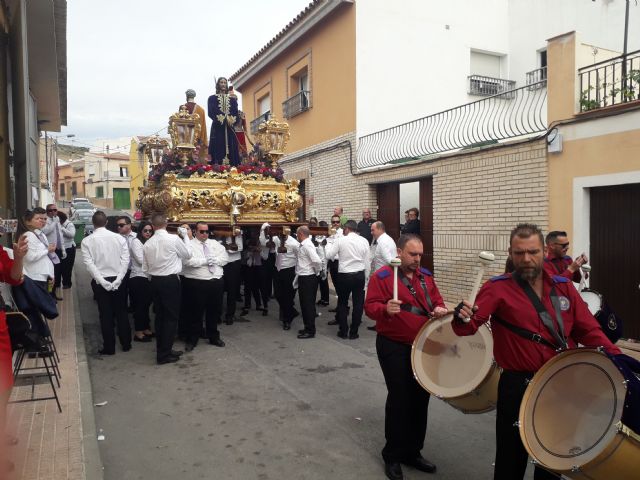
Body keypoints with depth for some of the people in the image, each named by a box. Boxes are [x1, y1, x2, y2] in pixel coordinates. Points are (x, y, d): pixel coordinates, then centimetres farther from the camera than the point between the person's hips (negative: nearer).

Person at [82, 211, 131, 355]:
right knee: (122, 312, 13)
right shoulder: (119, 238, -4)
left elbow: (89, 264, -13)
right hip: (119, 280, 1)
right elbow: (125, 260, -9)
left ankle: (109, 347, 15)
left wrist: (102, 281, -13)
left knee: (106, 315, 8)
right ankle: (126, 344, 22)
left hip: (100, 282, -1)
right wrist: (118, 280, -10)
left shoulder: (87, 241, -6)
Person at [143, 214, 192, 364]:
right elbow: (188, 254, 3)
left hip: (155, 281, 6)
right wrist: (185, 236, 12)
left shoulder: (147, 244, 2)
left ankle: (162, 350, 25)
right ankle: (164, 355, 4)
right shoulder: (174, 239, -13)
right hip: (171, 281, -6)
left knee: (160, 316, 15)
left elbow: (145, 268, 8)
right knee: (171, 317, 2)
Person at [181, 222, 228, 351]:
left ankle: (214, 337, 31)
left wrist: (214, 260, -10)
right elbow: (188, 261, -18)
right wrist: (206, 260, -14)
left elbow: (225, 258, 7)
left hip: (217, 281, 5)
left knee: (215, 311, 15)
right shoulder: (189, 245, -2)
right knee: (197, 312, 2)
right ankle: (192, 340, 17)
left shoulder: (215, 244, 14)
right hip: (197, 283, -5)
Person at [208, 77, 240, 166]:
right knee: (218, 150, -11)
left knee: (231, 151, -5)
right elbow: (211, 113, -5)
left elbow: (236, 113, 6)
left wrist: (231, 119, -13)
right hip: (217, 128, -3)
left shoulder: (232, 99, 18)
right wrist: (221, 119, -16)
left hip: (229, 129, 3)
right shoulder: (212, 98, 9)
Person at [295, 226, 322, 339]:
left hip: (308, 279, -10)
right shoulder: (303, 245, 11)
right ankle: (307, 327, 29)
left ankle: (310, 331, 7)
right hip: (304, 278, 10)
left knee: (308, 304, -2)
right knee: (304, 304, 17)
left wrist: (317, 272, -12)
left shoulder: (307, 245, -18)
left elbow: (317, 261, -28)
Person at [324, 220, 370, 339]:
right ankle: (353, 332, 14)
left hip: (344, 276, -2)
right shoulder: (364, 241, 0)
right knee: (358, 304, 9)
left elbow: (329, 255, -3)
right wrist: (365, 277, 11)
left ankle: (343, 331, 19)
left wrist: (329, 245, 16)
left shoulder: (340, 240, -8)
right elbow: (367, 261, 2)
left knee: (342, 303, 13)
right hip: (359, 275, 2)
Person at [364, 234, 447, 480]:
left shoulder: (425, 276, 8)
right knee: (399, 399, 0)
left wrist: (439, 309, -10)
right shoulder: (381, 276, -12)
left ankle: (413, 451, 31)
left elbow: (436, 300, 13)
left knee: (420, 398, 14)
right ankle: (393, 456, 18)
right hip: (394, 347, -6)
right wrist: (386, 309, -37)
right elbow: (370, 307, -16)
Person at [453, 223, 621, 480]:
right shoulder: (497, 288, -11)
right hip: (517, 386, -4)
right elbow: (469, 326, -22)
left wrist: (615, 356, -13)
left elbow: (588, 330, 3)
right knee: (512, 456, 11)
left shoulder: (564, 287, 2)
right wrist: (463, 317, -44)